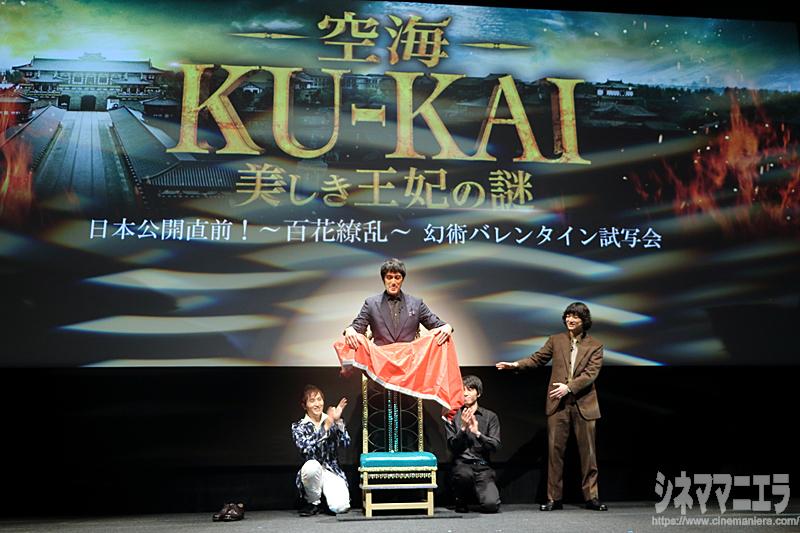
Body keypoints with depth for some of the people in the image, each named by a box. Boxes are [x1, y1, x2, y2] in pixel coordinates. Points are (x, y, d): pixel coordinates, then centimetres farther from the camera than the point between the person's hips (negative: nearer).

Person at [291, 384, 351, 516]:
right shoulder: (298, 426, 0)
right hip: (313, 471, -1)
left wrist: (338, 421, -19)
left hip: (332, 472, 1)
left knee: (340, 507, -25)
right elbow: (305, 449, -19)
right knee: (312, 465, -37)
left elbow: (346, 443, -8)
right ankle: (314, 502, -8)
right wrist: (326, 427, -23)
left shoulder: (331, 421, 5)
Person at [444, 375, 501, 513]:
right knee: (465, 474, -37)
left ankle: (477, 492, 16)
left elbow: (496, 445, 0)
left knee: (492, 505, -21)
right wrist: (463, 428, -14)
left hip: (483, 466, 1)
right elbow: (452, 447, 0)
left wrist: (477, 433, -14)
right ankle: (461, 500, -3)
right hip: (462, 464, 0)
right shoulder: (453, 417, 6)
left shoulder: (490, 417, 9)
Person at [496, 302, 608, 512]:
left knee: (588, 451, 5)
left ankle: (591, 497, 16)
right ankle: (553, 498, 8)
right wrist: (515, 364, -8)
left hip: (584, 405, -1)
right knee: (555, 450, 1)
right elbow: (538, 359, 8)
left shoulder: (594, 346, 4)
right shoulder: (556, 340, 9)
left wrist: (569, 387, -17)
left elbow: (590, 374, -6)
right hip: (558, 404, 1)